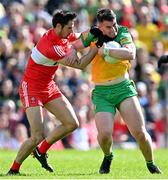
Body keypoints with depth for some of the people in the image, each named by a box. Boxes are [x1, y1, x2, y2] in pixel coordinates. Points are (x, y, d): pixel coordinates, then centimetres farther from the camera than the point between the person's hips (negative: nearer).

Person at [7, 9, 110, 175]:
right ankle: (14, 170, 2)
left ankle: (41, 151, 17)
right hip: (31, 89, -9)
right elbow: (79, 65, -23)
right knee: (37, 137, -16)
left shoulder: (63, 36, -3)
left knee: (72, 124, 0)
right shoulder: (50, 47, -29)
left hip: (49, 88, 9)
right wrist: (98, 45, -21)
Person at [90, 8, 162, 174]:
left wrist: (107, 51, -28)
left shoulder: (123, 33, -6)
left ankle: (151, 165, 16)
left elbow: (131, 54, -25)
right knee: (104, 134, -17)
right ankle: (108, 157, 18)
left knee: (140, 132, -9)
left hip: (123, 88, -1)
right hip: (101, 93, 1)